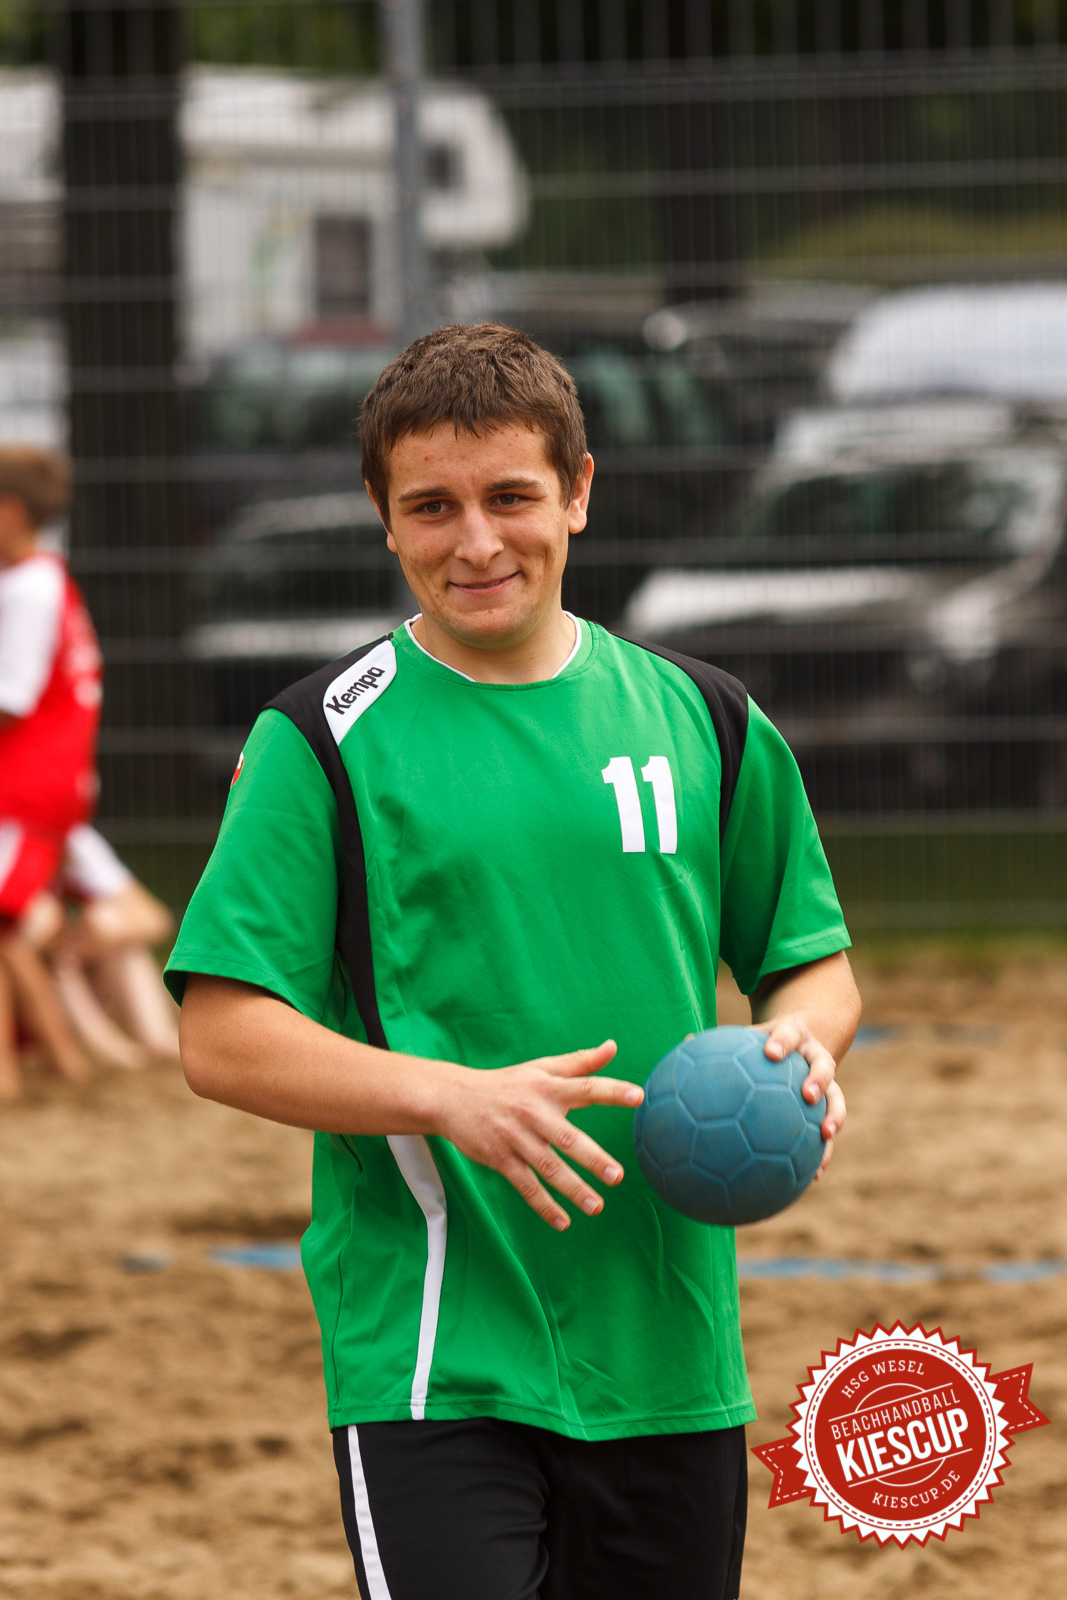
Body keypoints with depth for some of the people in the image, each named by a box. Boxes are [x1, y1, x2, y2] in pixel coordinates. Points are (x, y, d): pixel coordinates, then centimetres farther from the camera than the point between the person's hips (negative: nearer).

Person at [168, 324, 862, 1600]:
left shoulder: (700, 719, 10)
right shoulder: (322, 741, -2)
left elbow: (811, 959, 20)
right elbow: (223, 1039, -7)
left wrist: (797, 1044, -4)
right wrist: (457, 1099, -20)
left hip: (671, 1351, 4)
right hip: (433, 1366, -4)